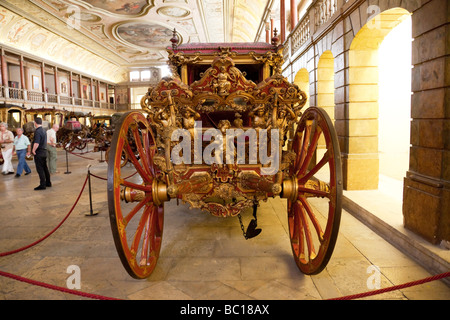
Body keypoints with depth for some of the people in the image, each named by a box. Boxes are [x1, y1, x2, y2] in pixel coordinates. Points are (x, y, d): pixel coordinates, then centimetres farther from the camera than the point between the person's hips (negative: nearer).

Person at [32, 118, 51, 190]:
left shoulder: (37, 131, -18)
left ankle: (42, 185, -1)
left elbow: (36, 143, -26)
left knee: (40, 169, -4)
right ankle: (48, 183, 23)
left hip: (39, 152, -9)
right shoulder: (43, 130, 11)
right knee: (45, 168, 16)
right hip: (44, 151, 9)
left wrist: (33, 150, -11)